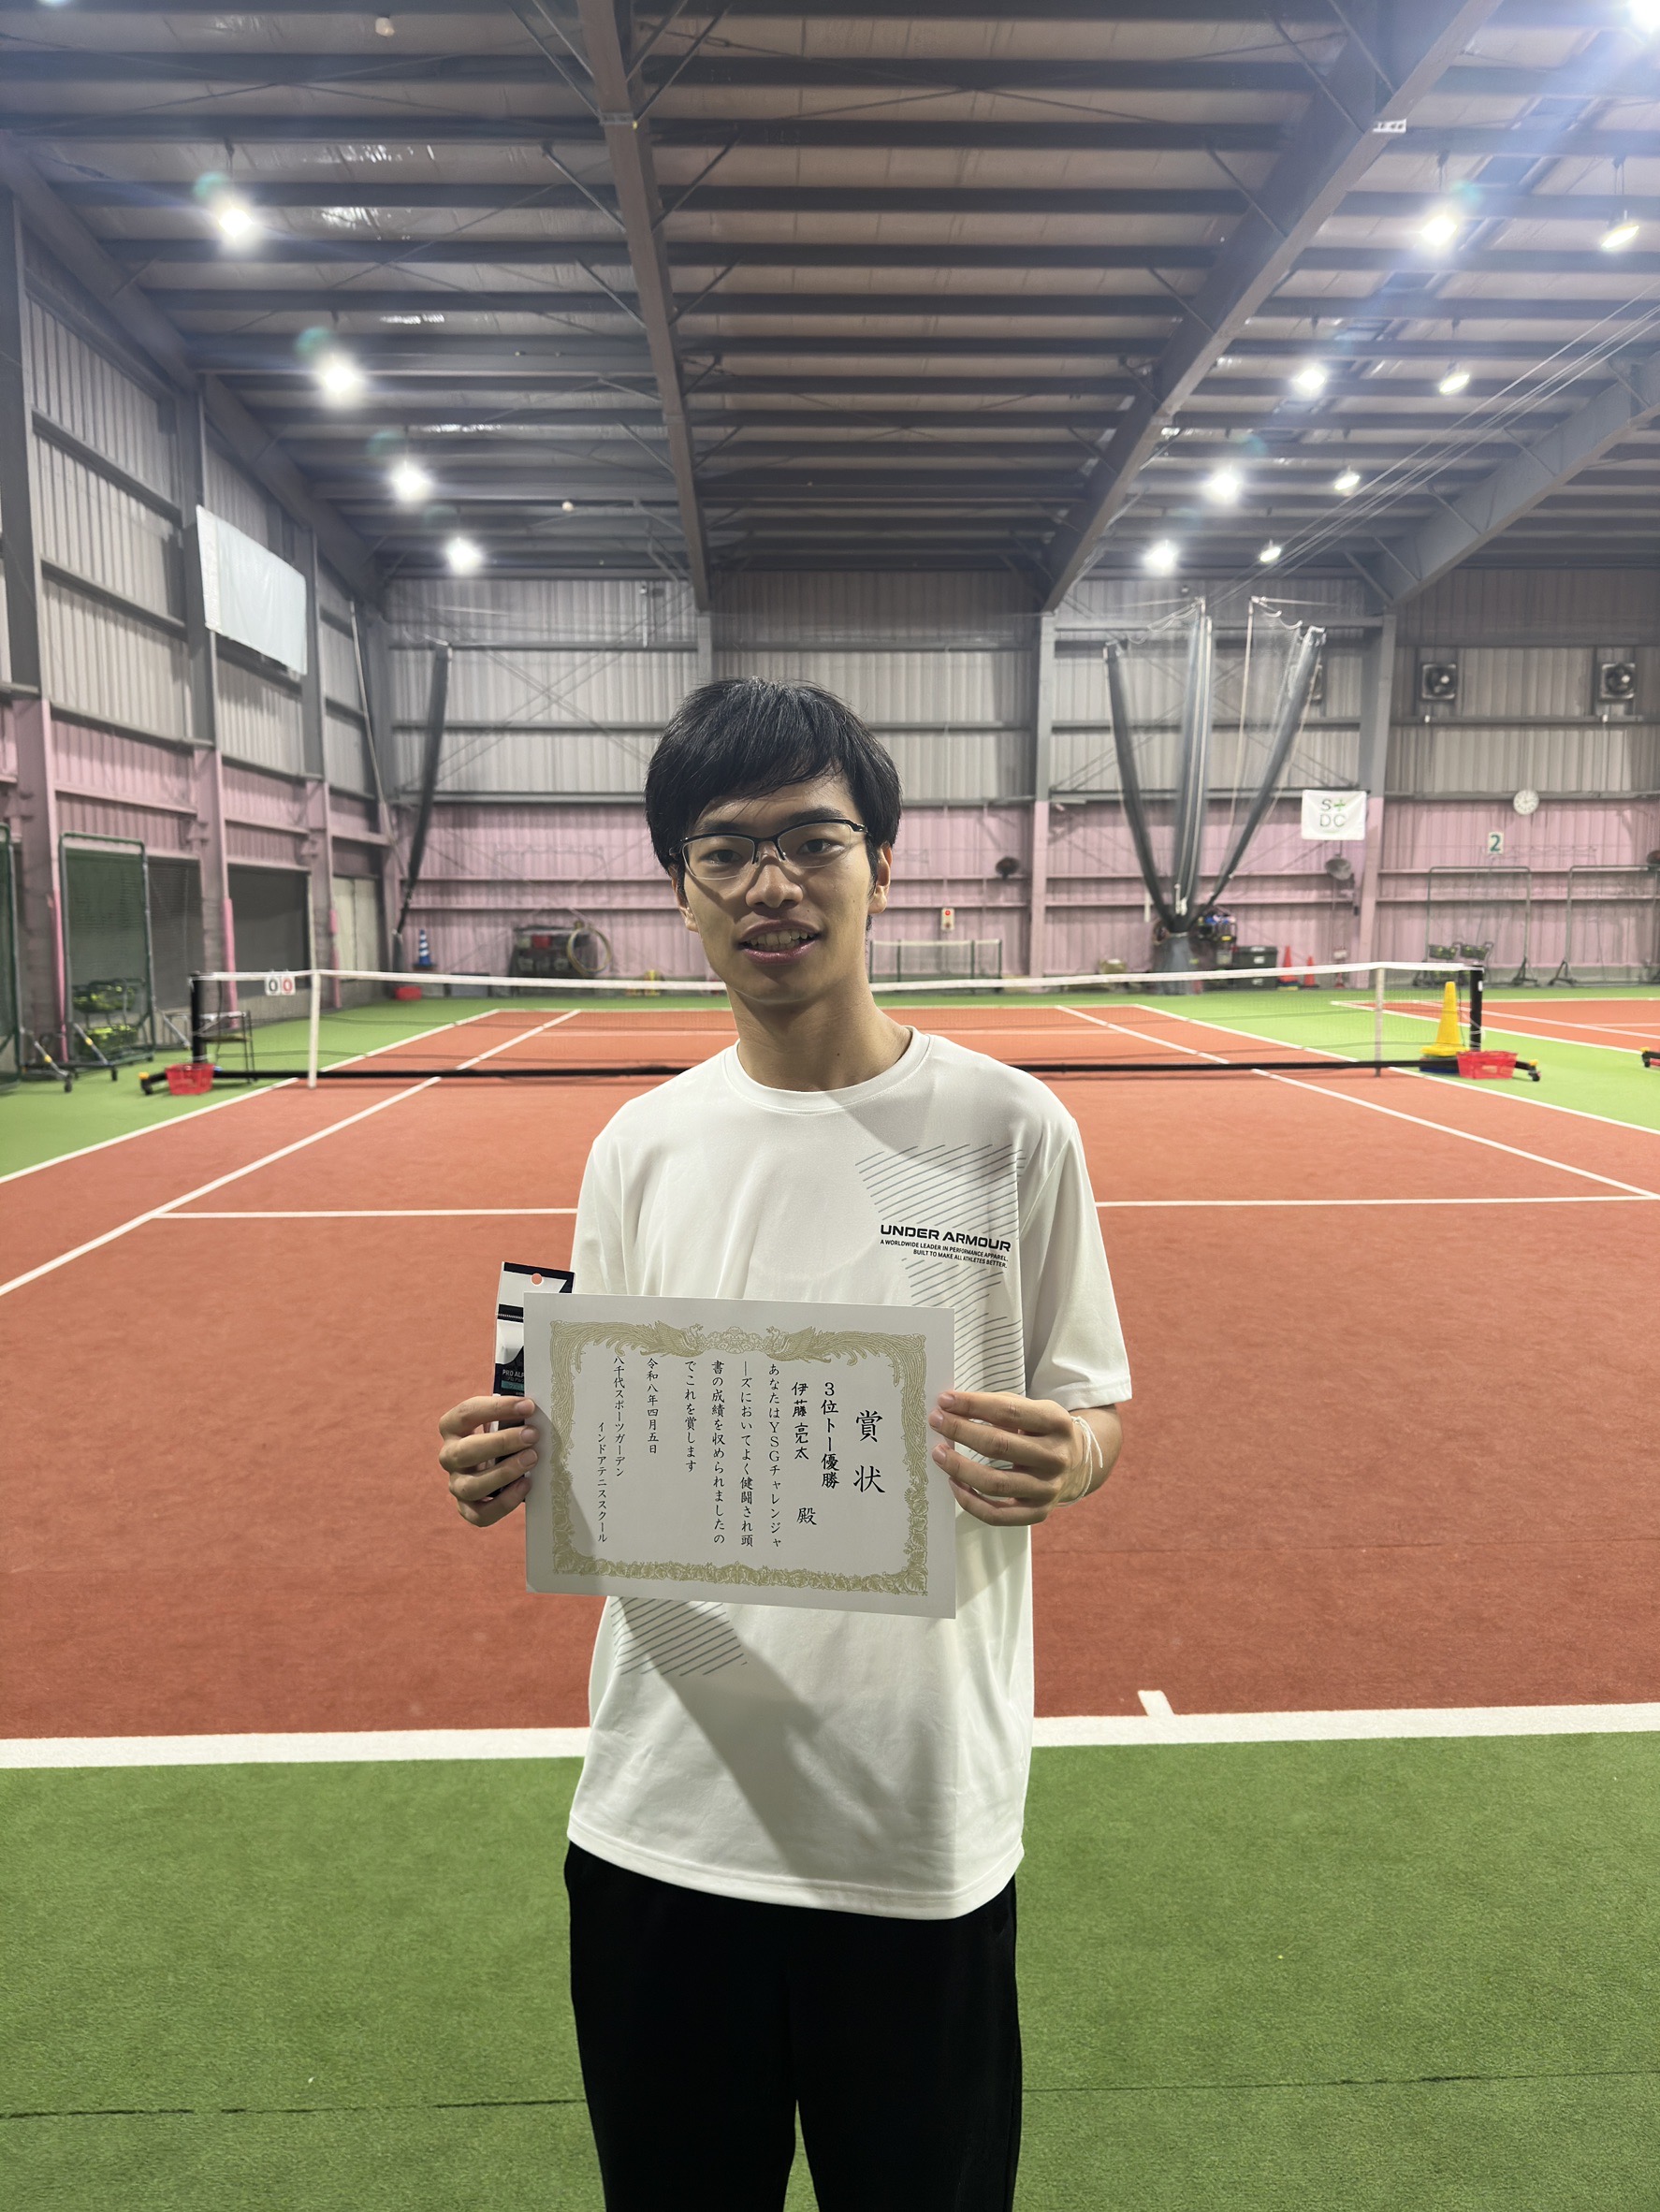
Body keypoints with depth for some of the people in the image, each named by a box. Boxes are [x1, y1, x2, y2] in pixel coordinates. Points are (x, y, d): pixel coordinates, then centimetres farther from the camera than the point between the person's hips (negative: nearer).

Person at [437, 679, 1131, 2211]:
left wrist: (1065, 1461, -23)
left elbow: (1091, 1414, -1)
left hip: (925, 1827, -2)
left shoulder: (1008, 1128, -8)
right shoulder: (641, 1147, 0)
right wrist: (518, 1465, -12)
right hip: (664, 1811, 3)